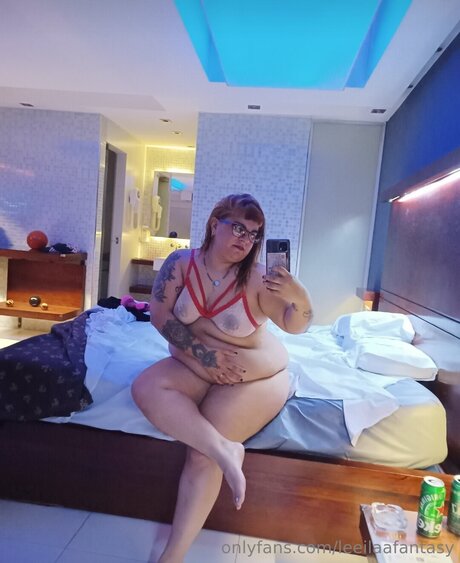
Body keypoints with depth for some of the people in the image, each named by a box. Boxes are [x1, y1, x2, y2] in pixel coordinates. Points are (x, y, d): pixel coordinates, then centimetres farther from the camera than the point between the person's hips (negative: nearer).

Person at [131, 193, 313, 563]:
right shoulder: (182, 262, -9)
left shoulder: (256, 278, -17)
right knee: (146, 388, -24)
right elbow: (160, 315, -9)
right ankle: (224, 448, -26)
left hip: (255, 376, -3)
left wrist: (300, 298, -46)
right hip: (197, 366, 4)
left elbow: (296, 326, -22)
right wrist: (203, 353, -18)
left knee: (201, 453, -18)